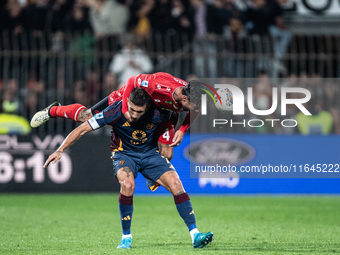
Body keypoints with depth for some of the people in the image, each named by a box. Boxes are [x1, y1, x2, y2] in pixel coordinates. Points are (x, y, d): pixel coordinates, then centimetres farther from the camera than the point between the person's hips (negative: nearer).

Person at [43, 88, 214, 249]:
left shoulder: (158, 113, -24)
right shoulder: (116, 112, -27)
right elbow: (82, 129, -20)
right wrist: (60, 151, -22)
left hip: (150, 153, 2)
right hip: (124, 153, -2)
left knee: (175, 184, -18)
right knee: (127, 184, -32)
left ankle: (195, 235, -14)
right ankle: (126, 238, -15)